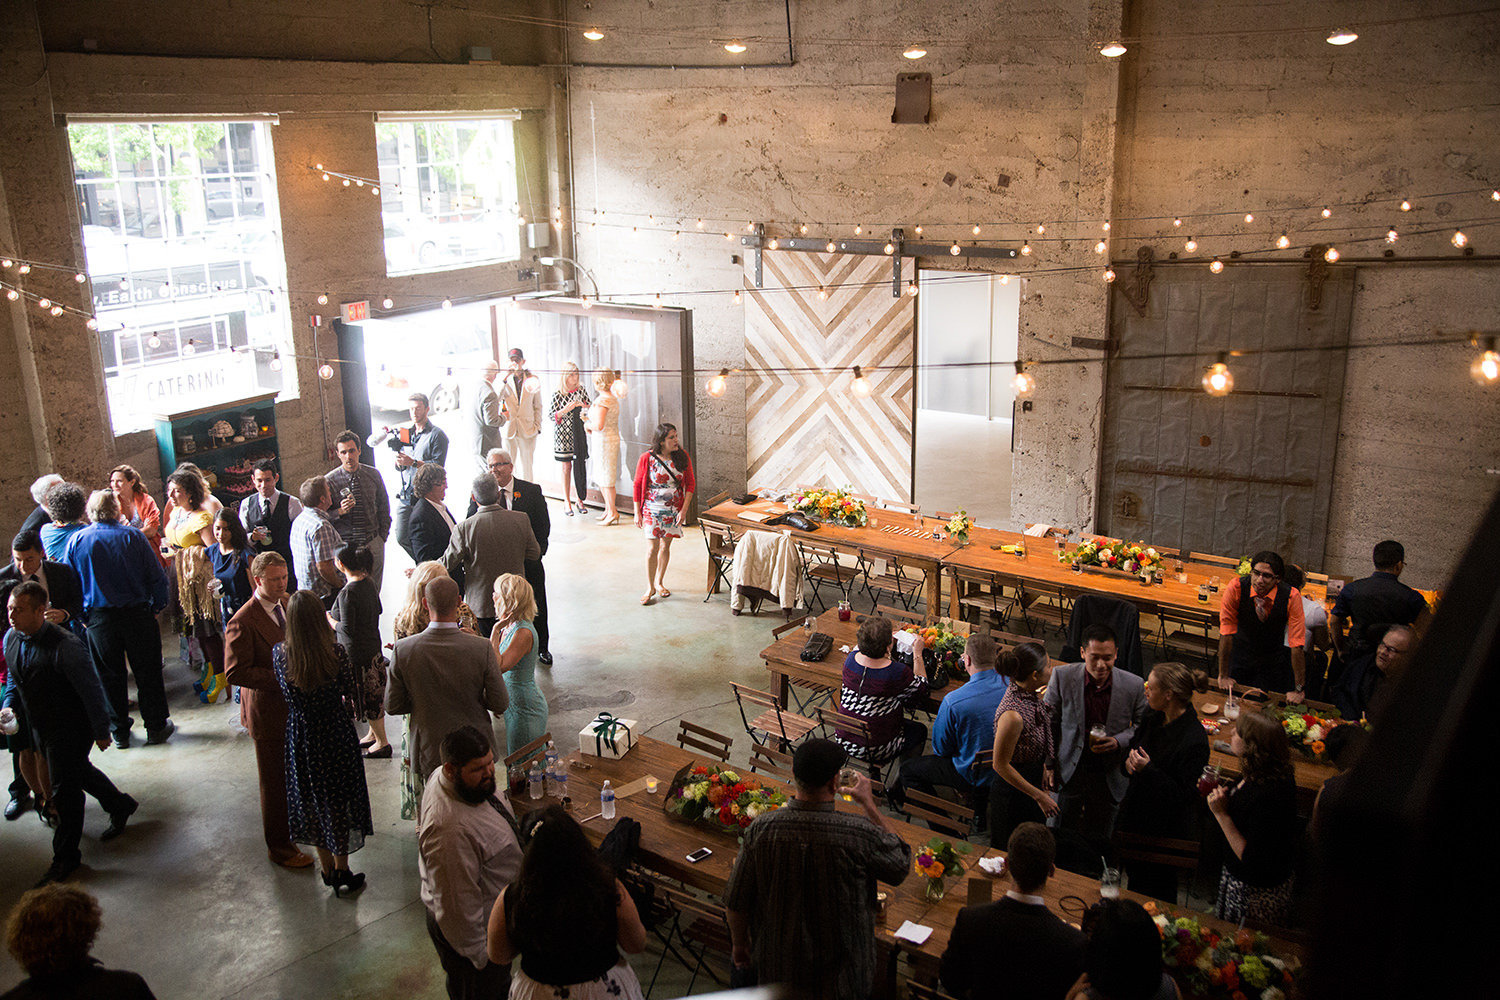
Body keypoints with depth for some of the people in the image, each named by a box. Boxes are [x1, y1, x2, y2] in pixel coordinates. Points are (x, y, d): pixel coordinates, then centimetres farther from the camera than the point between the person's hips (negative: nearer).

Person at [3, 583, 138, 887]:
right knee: (79, 772, 24)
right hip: (39, 726, 8)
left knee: (64, 789, 1)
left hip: (72, 729, -8)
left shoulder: (65, 645, -29)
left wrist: (101, 731, -14)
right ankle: (120, 806, 49)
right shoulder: (10, 639, -4)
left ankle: (66, 856, 18)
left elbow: (91, 690, -20)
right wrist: (8, 705, 0)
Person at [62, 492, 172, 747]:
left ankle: (119, 731, 21)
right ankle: (156, 727, 15)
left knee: (109, 676, 12)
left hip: (98, 618, 2)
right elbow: (157, 577, -7)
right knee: (147, 673, 8)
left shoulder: (76, 541, -3)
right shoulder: (133, 536, -7)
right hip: (137, 613, -1)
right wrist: (157, 606, 7)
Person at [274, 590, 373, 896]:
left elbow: (286, 691, 0)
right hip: (336, 734, -2)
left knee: (312, 800, 18)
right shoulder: (335, 652, -22)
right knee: (339, 799, 14)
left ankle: (326, 868, 32)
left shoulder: (279, 652, -14)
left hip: (300, 737, 3)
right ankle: (342, 871, 24)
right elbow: (352, 692, -9)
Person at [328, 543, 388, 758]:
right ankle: (373, 734, 36)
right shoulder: (368, 582, 0)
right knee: (374, 697, 21)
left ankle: (382, 742, 17)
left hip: (357, 654, -8)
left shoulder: (347, 594, -25)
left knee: (367, 699, 6)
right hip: (373, 647, 9)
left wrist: (329, 620, -7)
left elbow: (347, 629, -25)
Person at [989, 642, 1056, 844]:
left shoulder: (1029, 693, -9)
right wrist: (1039, 796, -19)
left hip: (1032, 780, 8)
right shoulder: (1013, 714, -36)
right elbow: (1000, 765, -25)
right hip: (1014, 792, -8)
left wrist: (1043, 769, 17)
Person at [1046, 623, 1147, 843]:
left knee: (1099, 837, 18)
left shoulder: (1134, 685, -14)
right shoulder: (1063, 677, -14)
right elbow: (1048, 722, -4)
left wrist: (1119, 741, -17)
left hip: (1110, 773, 0)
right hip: (1070, 768, 0)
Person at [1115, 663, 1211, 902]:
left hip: (1166, 832, -7)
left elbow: (1183, 794, -24)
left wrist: (1147, 770, -31)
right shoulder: (1153, 719, -3)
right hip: (1137, 819, 7)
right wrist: (1129, 762, -11)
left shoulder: (1195, 740, -27)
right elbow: (1133, 746, 12)